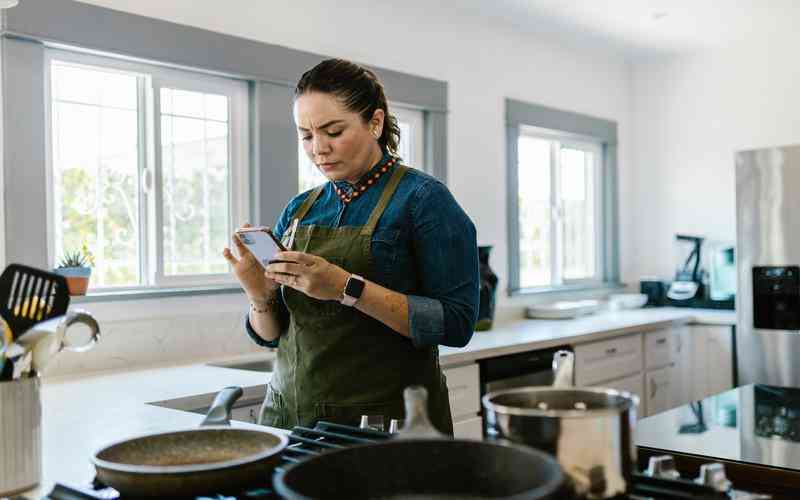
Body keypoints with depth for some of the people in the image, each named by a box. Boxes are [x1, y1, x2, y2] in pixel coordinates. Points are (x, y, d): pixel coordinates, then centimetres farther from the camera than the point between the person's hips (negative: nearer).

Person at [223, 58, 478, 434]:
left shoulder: (423, 199, -9)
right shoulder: (298, 211, 7)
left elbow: (455, 323, -17)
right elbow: (271, 335, 11)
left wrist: (348, 288, -24)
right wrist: (260, 296, -10)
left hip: (389, 418, -4)